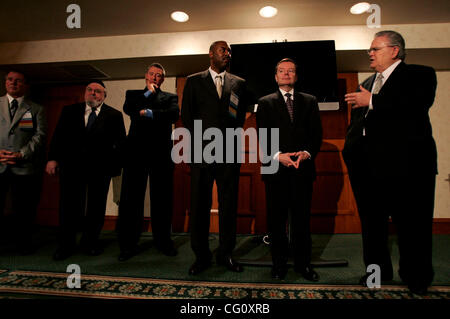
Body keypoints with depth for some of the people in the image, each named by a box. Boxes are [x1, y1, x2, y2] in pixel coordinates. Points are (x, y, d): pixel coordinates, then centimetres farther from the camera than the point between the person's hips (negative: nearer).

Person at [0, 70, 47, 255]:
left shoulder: (37, 110, 10)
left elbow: (40, 136, 0)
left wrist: (22, 154, -13)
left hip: (24, 166, -1)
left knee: (24, 209, 5)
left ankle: (23, 244, 19)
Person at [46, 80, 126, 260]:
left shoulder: (114, 115, 4)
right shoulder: (69, 111, 11)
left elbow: (121, 142, 0)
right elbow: (58, 136, 7)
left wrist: (116, 164, -8)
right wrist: (53, 158, -4)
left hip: (100, 167, -1)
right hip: (71, 165, 2)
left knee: (96, 206, 7)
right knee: (69, 205, 7)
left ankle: (90, 242, 24)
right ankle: (66, 245, 22)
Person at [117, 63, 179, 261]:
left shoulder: (170, 97, 17)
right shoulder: (133, 94, 20)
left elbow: (174, 115, -5)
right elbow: (128, 109, -2)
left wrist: (148, 113, -8)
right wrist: (148, 93, 3)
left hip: (161, 153, 0)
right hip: (136, 151, 1)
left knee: (162, 198, 3)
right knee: (130, 198, 1)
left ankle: (163, 240, 18)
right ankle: (128, 244, 12)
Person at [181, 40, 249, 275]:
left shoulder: (238, 83, 15)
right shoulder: (194, 81, 12)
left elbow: (242, 115, 14)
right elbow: (186, 114, 6)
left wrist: (231, 136, 1)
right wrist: (201, 139, 1)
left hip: (229, 152, 2)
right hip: (201, 151, -1)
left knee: (229, 204, 5)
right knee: (199, 204, 2)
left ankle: (225, 253, 19)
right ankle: (201, 256, 15)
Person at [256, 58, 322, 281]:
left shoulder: (309, 101, 14)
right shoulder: (265, 103, 9)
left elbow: (317, 134, 7)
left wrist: (307, 153, -11)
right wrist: (278, 156, -15)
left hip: (303, 168, 1)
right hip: (276, 169, -1)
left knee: (302, 218, 8)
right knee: (276, 219, 6)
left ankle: (303, 263, 23)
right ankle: (279, 262, 21)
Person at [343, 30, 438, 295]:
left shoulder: (419, 75, 3)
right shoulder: (367, 84, 21)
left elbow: (417, 104, -20)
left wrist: (372, 101, -15)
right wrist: (351, 152, 9)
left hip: (405, 164, -6)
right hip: (369, 167, 6)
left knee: (411, 223, 3)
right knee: (372, 223, 14)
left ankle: (416, 277, 23)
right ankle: (378, 270, 31)